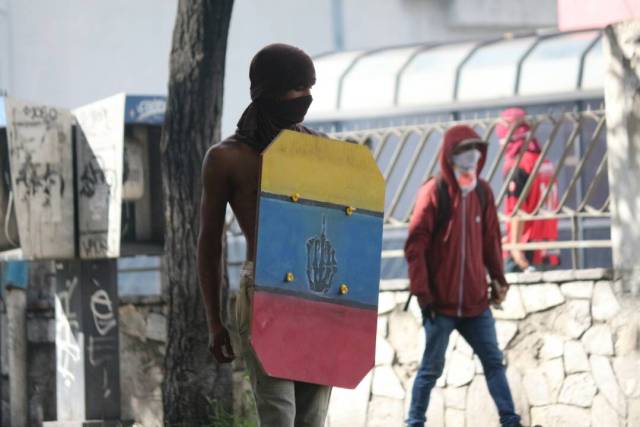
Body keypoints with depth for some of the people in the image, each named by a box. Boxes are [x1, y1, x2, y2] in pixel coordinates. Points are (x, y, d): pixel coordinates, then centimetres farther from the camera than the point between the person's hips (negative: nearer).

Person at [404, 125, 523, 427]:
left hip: (476, 300, 5)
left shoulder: (482, 191, 5)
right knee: (432, 367, 4)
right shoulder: (434, 192, -10)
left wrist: (498, 278, 9)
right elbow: (416, 245, -11)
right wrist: (422, 291, -13)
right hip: (441, 302, -5)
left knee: (493, 361, 4)